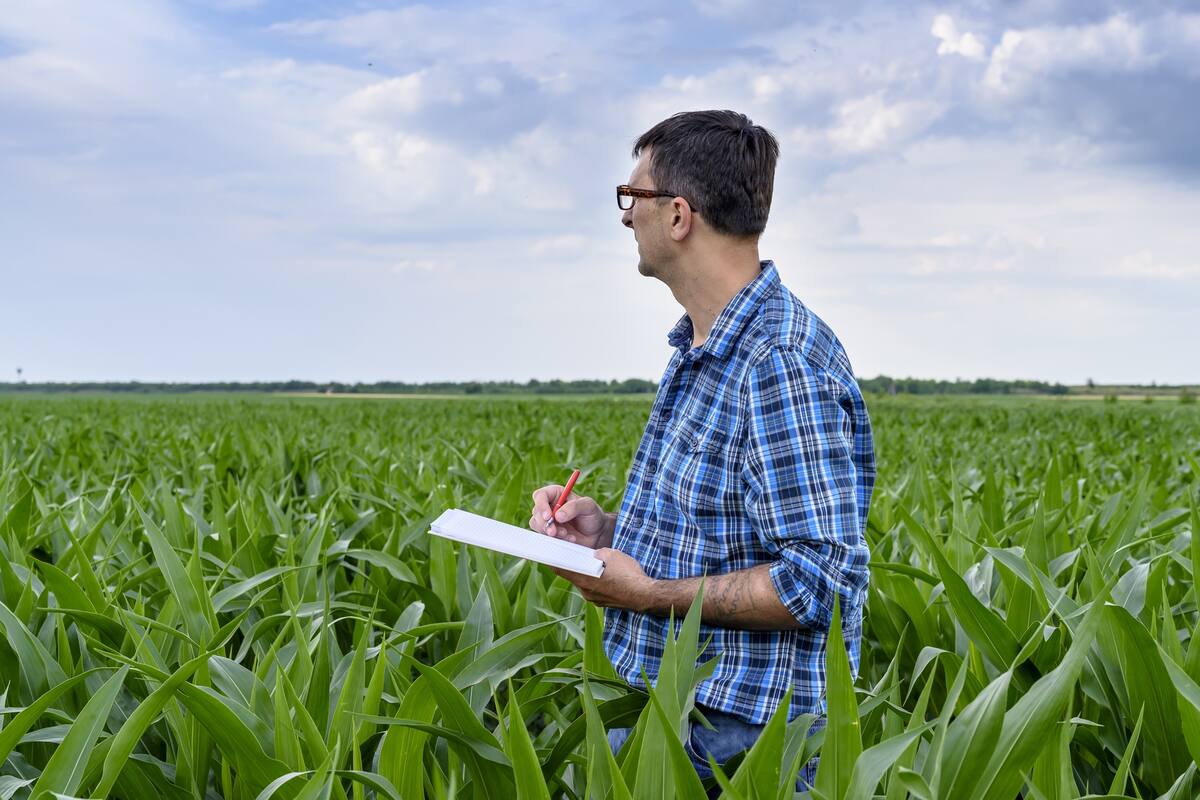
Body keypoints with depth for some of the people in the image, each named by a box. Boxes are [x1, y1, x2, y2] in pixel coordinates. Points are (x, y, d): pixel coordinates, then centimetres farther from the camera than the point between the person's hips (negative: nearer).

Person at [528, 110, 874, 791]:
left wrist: (649, 594, -20)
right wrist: (609, 530, 4)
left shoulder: (782, 364, -22)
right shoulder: (699, 351, 12)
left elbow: (824, 580, -26)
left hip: (731, 738, -9)